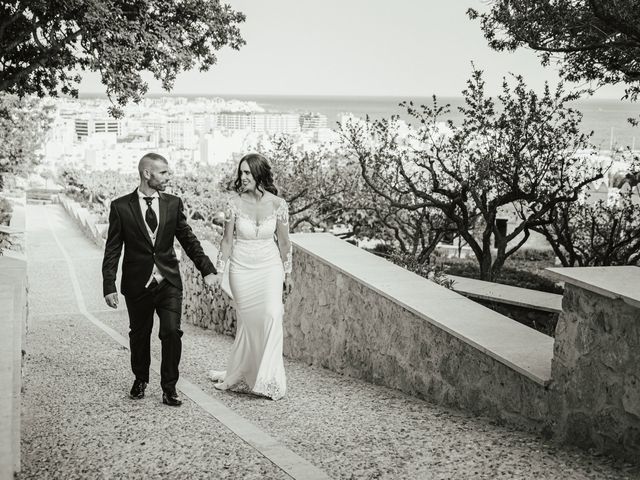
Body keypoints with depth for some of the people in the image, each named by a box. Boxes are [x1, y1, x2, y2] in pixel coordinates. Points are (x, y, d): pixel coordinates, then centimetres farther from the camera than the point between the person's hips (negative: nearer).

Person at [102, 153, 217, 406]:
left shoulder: (173, 203, 2)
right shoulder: (121, 207, -4)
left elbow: (188, 239, 7)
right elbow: (113, 250, -3)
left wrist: (207, 269, -1)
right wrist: (109, 286, -7)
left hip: (169, 282, 1)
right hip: (137, 283, -1)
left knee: (172, 332, -8)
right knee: (139, 335, 13)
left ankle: (169, 388, 5)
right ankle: (140, 380, 35)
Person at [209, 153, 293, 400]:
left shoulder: (277, 204, -6)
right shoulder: (235, 203, -7)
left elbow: (284, 242, 4)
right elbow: (227, 240, 1)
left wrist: (287, 274, 9)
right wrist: (217, 271, -3)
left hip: (270, 267, 0)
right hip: (241, 268, 0)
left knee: (272, 316, -14)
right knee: (247, 321, 4)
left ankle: (267, 378, -5)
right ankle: (237, 376, 21)